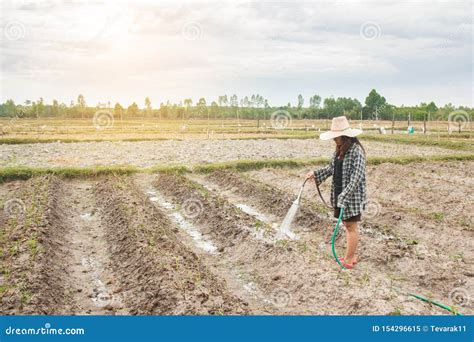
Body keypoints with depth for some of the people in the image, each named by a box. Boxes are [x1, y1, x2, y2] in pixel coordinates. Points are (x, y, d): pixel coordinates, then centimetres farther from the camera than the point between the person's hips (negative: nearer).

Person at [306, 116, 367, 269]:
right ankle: (351, 255, 28)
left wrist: (344, 196, -27)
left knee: (351, 227, 2)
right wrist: (315, 173, 3)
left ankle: (349, 260, 13)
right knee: (348, 226, 16)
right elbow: (331, 168, 15)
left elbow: (357, 177, -24)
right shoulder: (339, 150, 7)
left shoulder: (356, 151, -19)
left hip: (352, 196, -8)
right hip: (340, 195, 8)